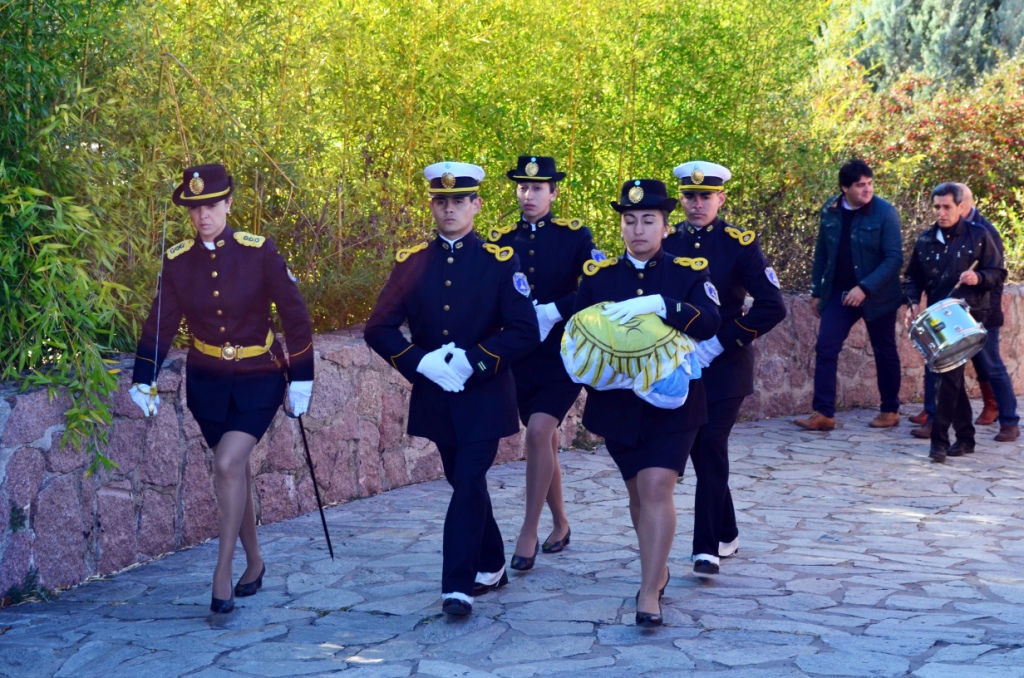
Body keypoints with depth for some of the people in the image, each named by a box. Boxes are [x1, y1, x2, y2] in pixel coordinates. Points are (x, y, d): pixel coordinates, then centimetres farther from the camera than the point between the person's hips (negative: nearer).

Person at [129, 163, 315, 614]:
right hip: (206, 380, 3)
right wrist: (144, 381, -9)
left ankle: (223, 573, -10)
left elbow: (294, 315, -7)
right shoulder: (177, 261, -4)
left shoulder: (259, 251, -13)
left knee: (228, 464, -19)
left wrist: (300, 379, -6)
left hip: (259, 379, -3)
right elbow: (161, 323, 0)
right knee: (234, 470, 13)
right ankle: (254, 564, 30)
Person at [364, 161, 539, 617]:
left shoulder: (500, 261, -3)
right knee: (464, 482, 14)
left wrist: (474, 362, -18)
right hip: (434, 394, 4)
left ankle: (458, 586, -7)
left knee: (468, 483, -11)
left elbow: (525, 331, -9)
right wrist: (422, 363, -14)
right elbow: (380, 330, 0)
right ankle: (491, 567, 32)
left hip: (484, 395, -4)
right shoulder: (412, 263, 4)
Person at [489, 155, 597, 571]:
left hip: (562, 355, -4)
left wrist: (553, 312, -22)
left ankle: (529, 533, -12)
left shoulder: (575, 236, -2)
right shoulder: (501, 239, 6)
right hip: (520, 358, 4)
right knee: (546, 441, 12)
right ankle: (560, 525, 30)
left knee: (539, 432, -19)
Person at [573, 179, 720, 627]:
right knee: (638, 491, 14)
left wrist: (658, 303, -33)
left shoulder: (689, 272, -2)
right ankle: (658, 570, 34)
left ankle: (649, 595, -14)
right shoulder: (598, 276, 6)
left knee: (657, 487, -15)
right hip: (618, 401, 3)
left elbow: (709, 322, -19)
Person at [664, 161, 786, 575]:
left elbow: (772, 307, -11)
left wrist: (722, 343, -16)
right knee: (697, 448, 8)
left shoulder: (739, 244, -6)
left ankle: (707, 548, -10)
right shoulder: (668, 243, 4)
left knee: (712, 444, -13)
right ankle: (726, 534, 25)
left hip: (725, 366, -4)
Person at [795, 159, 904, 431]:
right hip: (839, 294, 4)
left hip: (876, 295, -4)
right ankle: (823, 414, -4)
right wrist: (817, 291, 11)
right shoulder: (830, 210, 0)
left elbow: (894, 258, -17)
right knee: (825, 349, -5)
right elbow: (822, 253, 10)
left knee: (884, 353, 9)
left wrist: (865, 288, -25)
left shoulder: (885, 212, -13)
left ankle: (890, 411, 23)